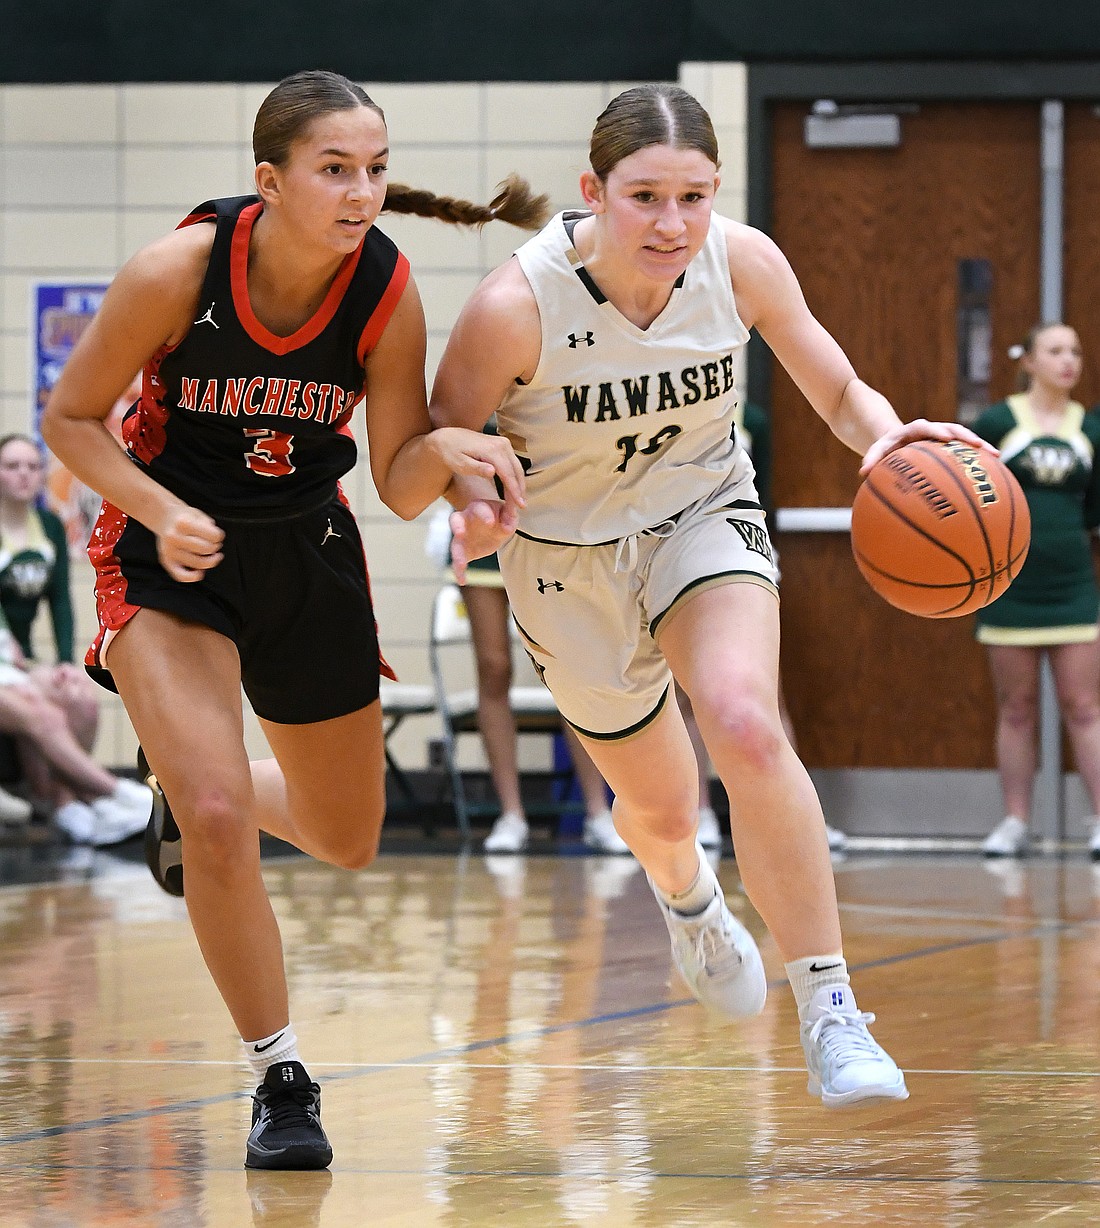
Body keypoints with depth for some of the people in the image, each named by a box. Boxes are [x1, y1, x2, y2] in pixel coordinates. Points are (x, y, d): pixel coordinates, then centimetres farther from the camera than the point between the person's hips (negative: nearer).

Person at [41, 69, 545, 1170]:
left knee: (346, 841, 16)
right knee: (217, 825, -21)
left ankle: (193, 790, 49)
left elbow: (401, 489, -11)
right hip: (172, 547, -4)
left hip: (306, 554, 4)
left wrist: (444, 450, -33)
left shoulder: (386, 291, -18)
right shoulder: (177, 271, -25)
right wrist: (162, 512, -27)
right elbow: (71, 418, -11)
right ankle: (279, 1080, -2)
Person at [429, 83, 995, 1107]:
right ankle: (685, 894, 58)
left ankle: (830, 1012, -23)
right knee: (658, 806, 16)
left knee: (746, 726, -30)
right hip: (571, 560, 0)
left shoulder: (742, 263, -21)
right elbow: (443, 435, -13)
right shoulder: (516, 304, -28)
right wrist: (471, 500, -35)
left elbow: (838, 391, -9)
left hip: (703, 517, 0)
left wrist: (885, 435, -31)